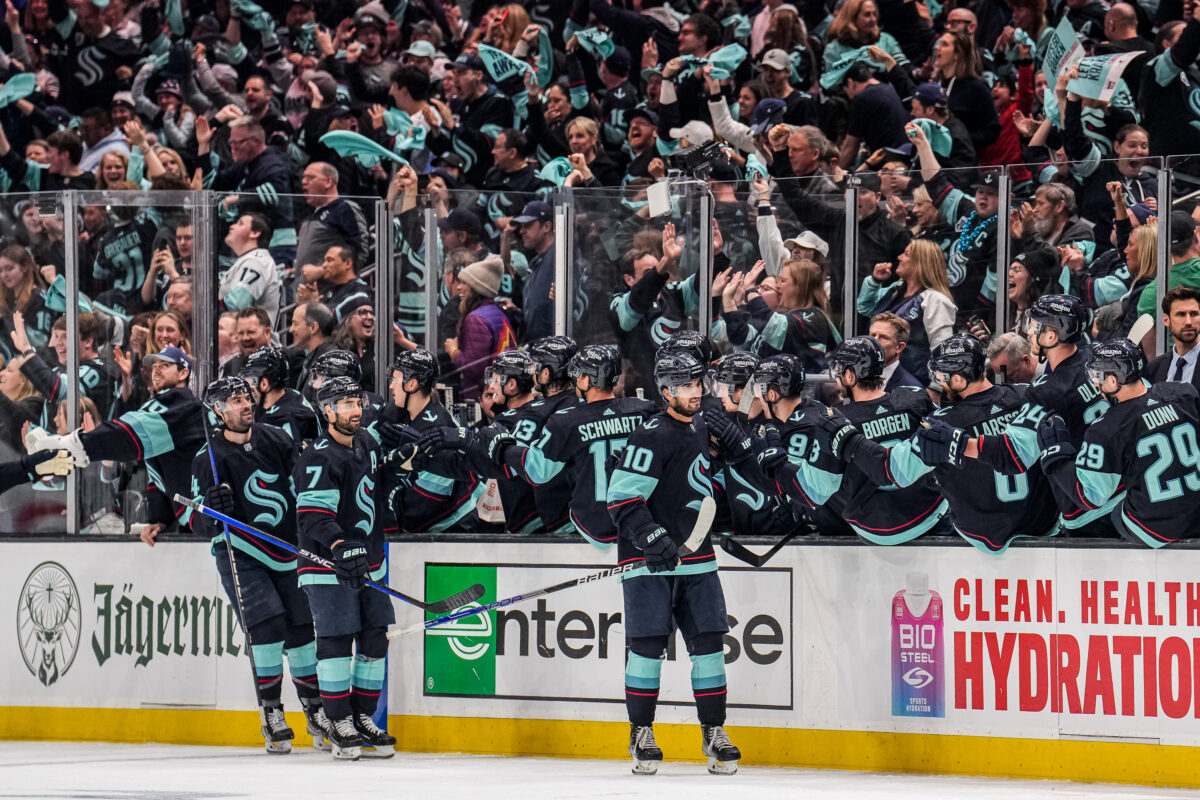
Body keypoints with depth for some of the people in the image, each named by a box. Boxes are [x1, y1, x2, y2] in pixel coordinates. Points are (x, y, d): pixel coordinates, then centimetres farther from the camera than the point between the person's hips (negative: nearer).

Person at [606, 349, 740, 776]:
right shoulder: (652, 436, -13)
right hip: (648, 561, -7)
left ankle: (714, 732, 9)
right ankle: (641, 734, 3)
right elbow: (622, 497, -17)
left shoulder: (700, 428, 13)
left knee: (708, 641, 3)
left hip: (695, 558, 7)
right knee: (648, 643, -7)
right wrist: (651, 537, -26)